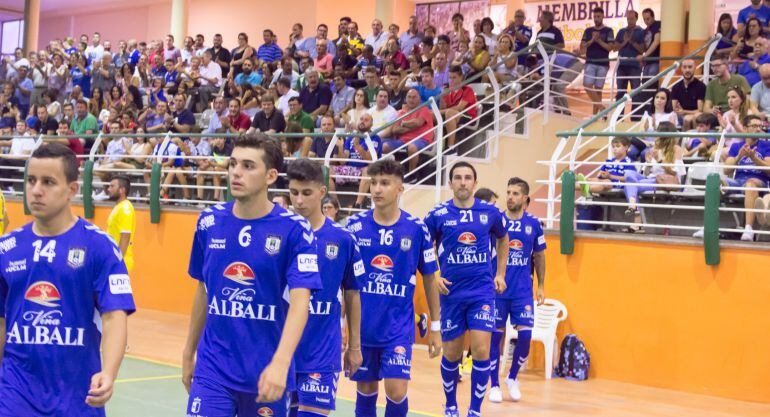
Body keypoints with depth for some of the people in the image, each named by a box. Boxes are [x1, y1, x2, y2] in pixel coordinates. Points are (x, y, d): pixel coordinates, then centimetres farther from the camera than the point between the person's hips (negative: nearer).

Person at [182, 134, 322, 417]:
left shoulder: (294, 230, -10)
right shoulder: (209, 223, 2)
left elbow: (300, 301, -18)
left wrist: (280, 363, -31)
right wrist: (188, 353, 18)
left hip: (266, 374, -2)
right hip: (212, 371, 2)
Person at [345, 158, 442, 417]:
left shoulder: (416, 229, -4)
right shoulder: (354, 226, -3)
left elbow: (429, 280, 4)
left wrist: (435, 328, 6)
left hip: (398, 327, -1)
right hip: (361, 326, 1)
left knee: (396, 393, -10)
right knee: (366, 391, 10)